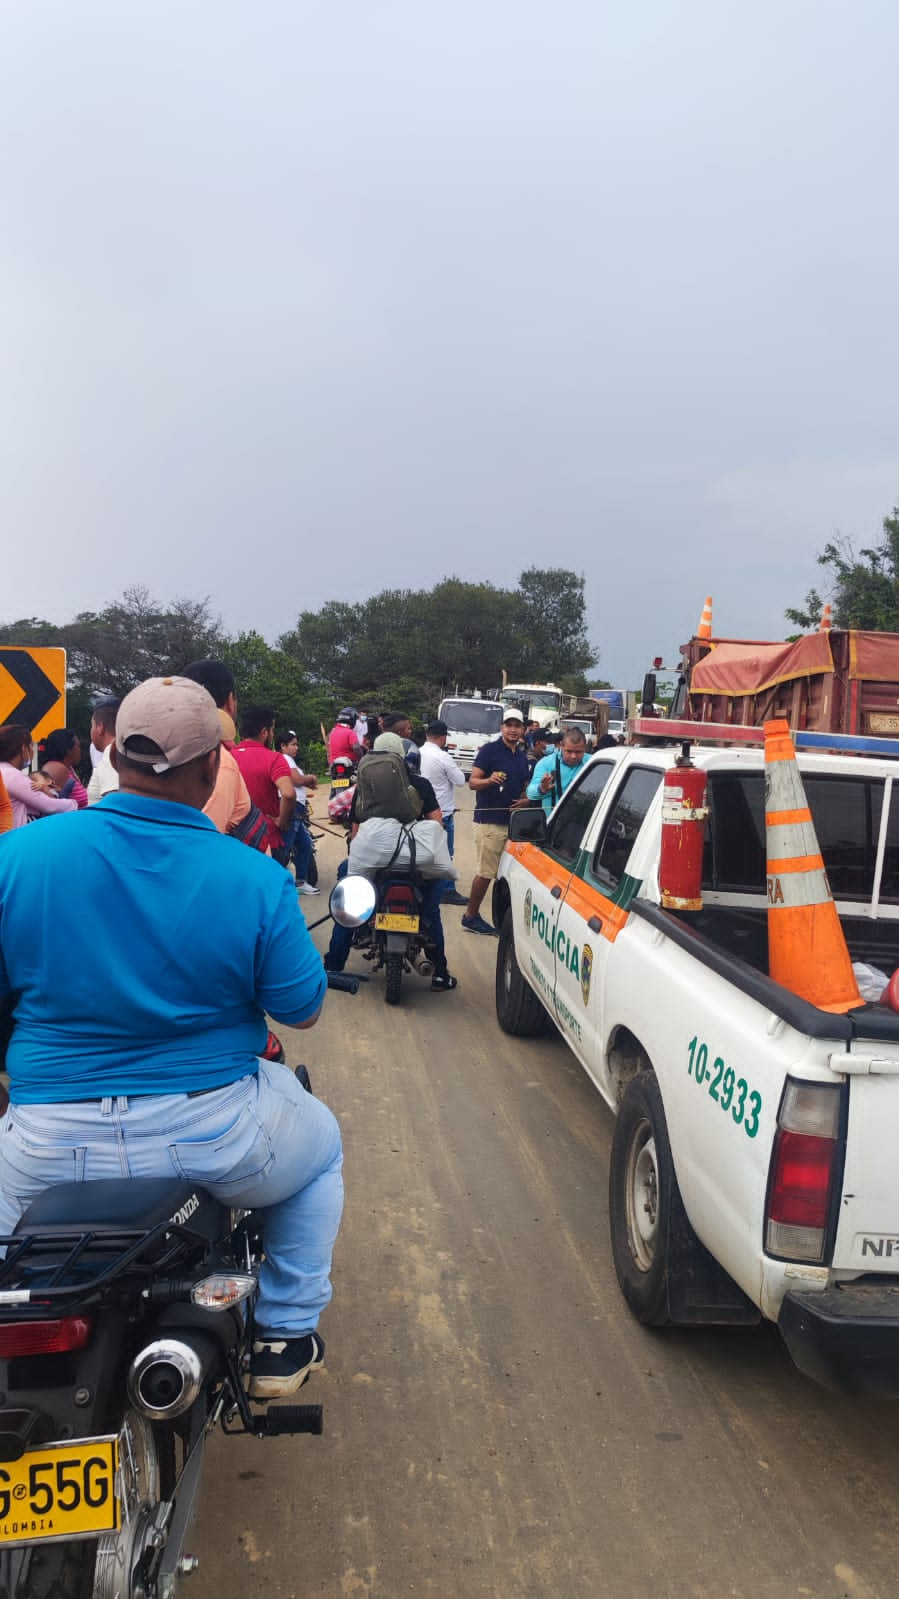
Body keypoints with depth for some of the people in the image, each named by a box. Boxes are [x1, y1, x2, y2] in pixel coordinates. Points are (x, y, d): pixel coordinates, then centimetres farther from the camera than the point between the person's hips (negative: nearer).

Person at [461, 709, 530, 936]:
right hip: (489, 820, -7)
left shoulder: (522, 757, 17)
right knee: (485, 872, -7)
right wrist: (489, 780, -29)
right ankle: (471, 916, 4)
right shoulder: (489, 750, -4)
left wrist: (526, 800, 6)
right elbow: (473, 781, -8)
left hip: (513, 821, 7)